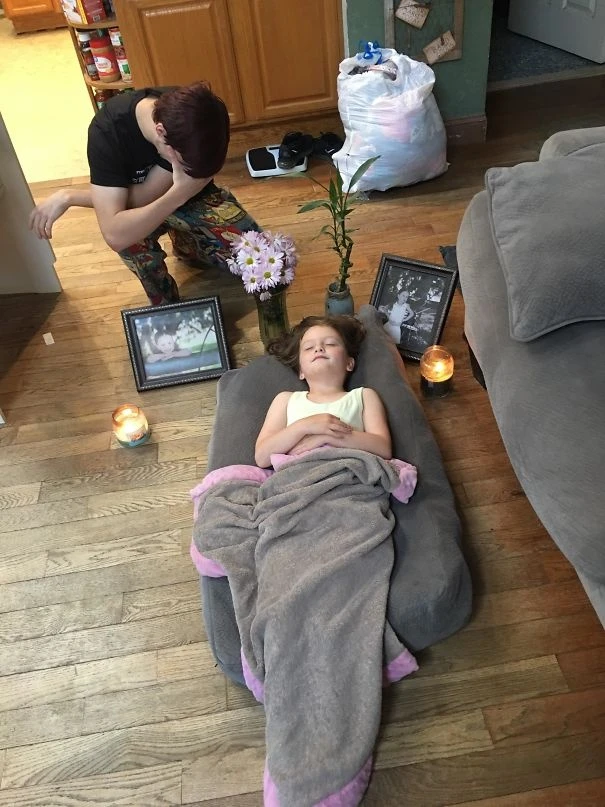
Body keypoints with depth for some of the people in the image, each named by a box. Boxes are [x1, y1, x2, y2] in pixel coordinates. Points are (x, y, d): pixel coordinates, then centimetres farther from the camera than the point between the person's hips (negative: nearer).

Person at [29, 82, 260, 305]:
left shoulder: (198, 122, -32)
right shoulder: (108, 130, -36)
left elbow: (144, 196, -31)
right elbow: (115, 235, -44)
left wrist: (69, 196, -31)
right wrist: (179, 193, -54)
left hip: (193, 196, 2)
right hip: (143, 211, -2)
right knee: (128, 233, -37)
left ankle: (186, 241, 13)